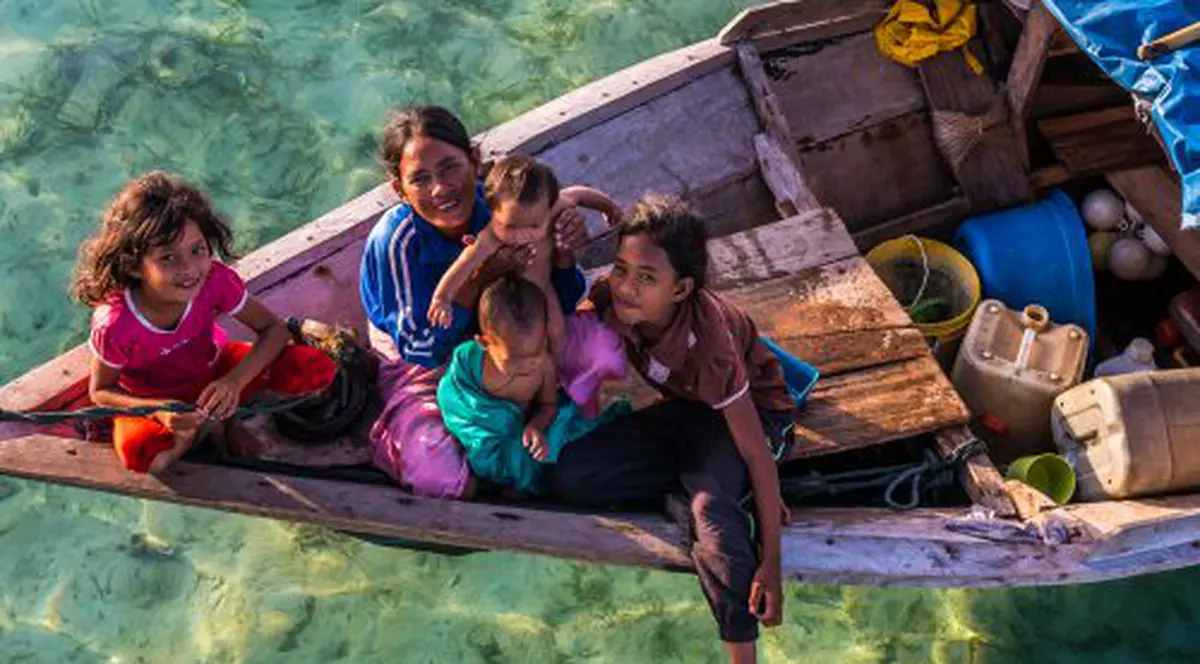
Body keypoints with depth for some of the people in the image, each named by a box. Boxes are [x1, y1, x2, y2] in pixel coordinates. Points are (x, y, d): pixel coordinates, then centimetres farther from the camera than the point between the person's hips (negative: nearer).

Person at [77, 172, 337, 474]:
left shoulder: (215, 280, -27)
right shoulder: (114, 324, -32)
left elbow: (274, 328, -15)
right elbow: (101, 391, -15)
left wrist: (234, 380, -31)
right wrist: (159, 411, -33)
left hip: (212, 372, 3)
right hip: (151, 399, -2)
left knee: (319, 369, -18)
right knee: (139, 455, -38)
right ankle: (203, 426, -4)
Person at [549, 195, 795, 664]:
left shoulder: (706, 340, -36)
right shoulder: (610, 299, -22)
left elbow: (756, 452, -32)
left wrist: (771, 561, -31)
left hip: (751, 408, -6)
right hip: (685, 407, 6)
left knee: (710, 505, -38)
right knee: (569, 475, -15)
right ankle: (700, 476, -8)